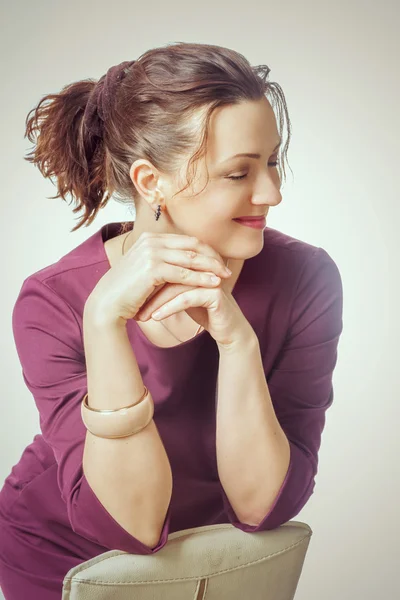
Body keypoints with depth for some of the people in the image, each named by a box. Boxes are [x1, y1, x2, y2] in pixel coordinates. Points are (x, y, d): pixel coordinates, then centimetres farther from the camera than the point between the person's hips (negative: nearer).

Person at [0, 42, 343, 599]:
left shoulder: (306, 279, -22)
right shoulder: (53, 303, -25)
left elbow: (261, 505, -22)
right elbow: (131, 523, -28)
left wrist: (237, 339, -36)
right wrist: (105, 320, -38)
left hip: (207, 554, 2)